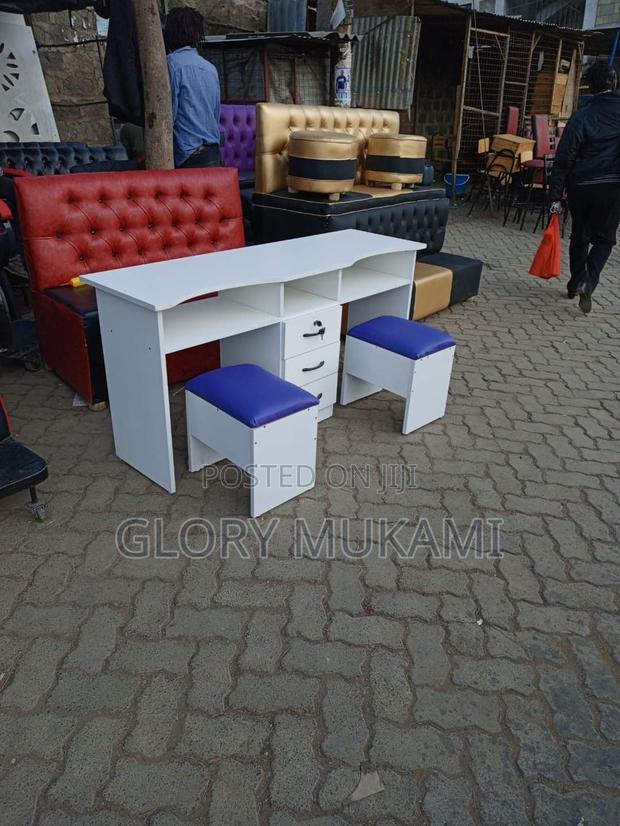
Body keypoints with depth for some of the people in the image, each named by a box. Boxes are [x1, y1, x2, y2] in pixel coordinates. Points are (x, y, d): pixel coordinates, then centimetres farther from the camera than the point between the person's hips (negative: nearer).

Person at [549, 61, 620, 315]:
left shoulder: (580, 117, -4)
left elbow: (564, 158, -8)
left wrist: (556, 195, -7)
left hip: (580, 186, 0)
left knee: (580, 236, 17)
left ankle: (575, 283, 27)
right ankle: (588, 282, -14)